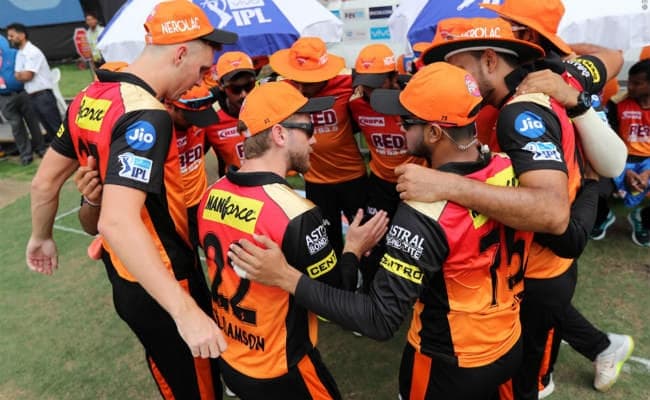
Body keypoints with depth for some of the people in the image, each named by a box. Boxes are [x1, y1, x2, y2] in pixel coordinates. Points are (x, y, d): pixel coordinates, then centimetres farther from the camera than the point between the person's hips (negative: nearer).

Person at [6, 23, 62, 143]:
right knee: (48, 126, 14)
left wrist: (19, 74, 3)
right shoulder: (19, 53, 15)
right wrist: (22, 75, -8)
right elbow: (19, 76, 12)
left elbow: (26, 76, -16)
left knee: (57, 126, -5)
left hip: (43, 94, -9)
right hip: (32, 96, 9)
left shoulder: (33, 52, -12)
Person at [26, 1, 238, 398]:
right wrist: (186, 311, -41)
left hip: (125, 273, 8)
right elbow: (118, 221, -38)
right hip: (158, 283, -8)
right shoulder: (146, 115, -27)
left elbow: (45, 181, 10)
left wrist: (42, 237, 26)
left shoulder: (90, 98, 1)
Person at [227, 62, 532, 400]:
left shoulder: (425, 212, -33)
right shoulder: (510, 169, -12)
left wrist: (287, 277, -34)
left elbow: (381, 321, -32)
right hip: (511, 346, 6)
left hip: (451, 367, -6)